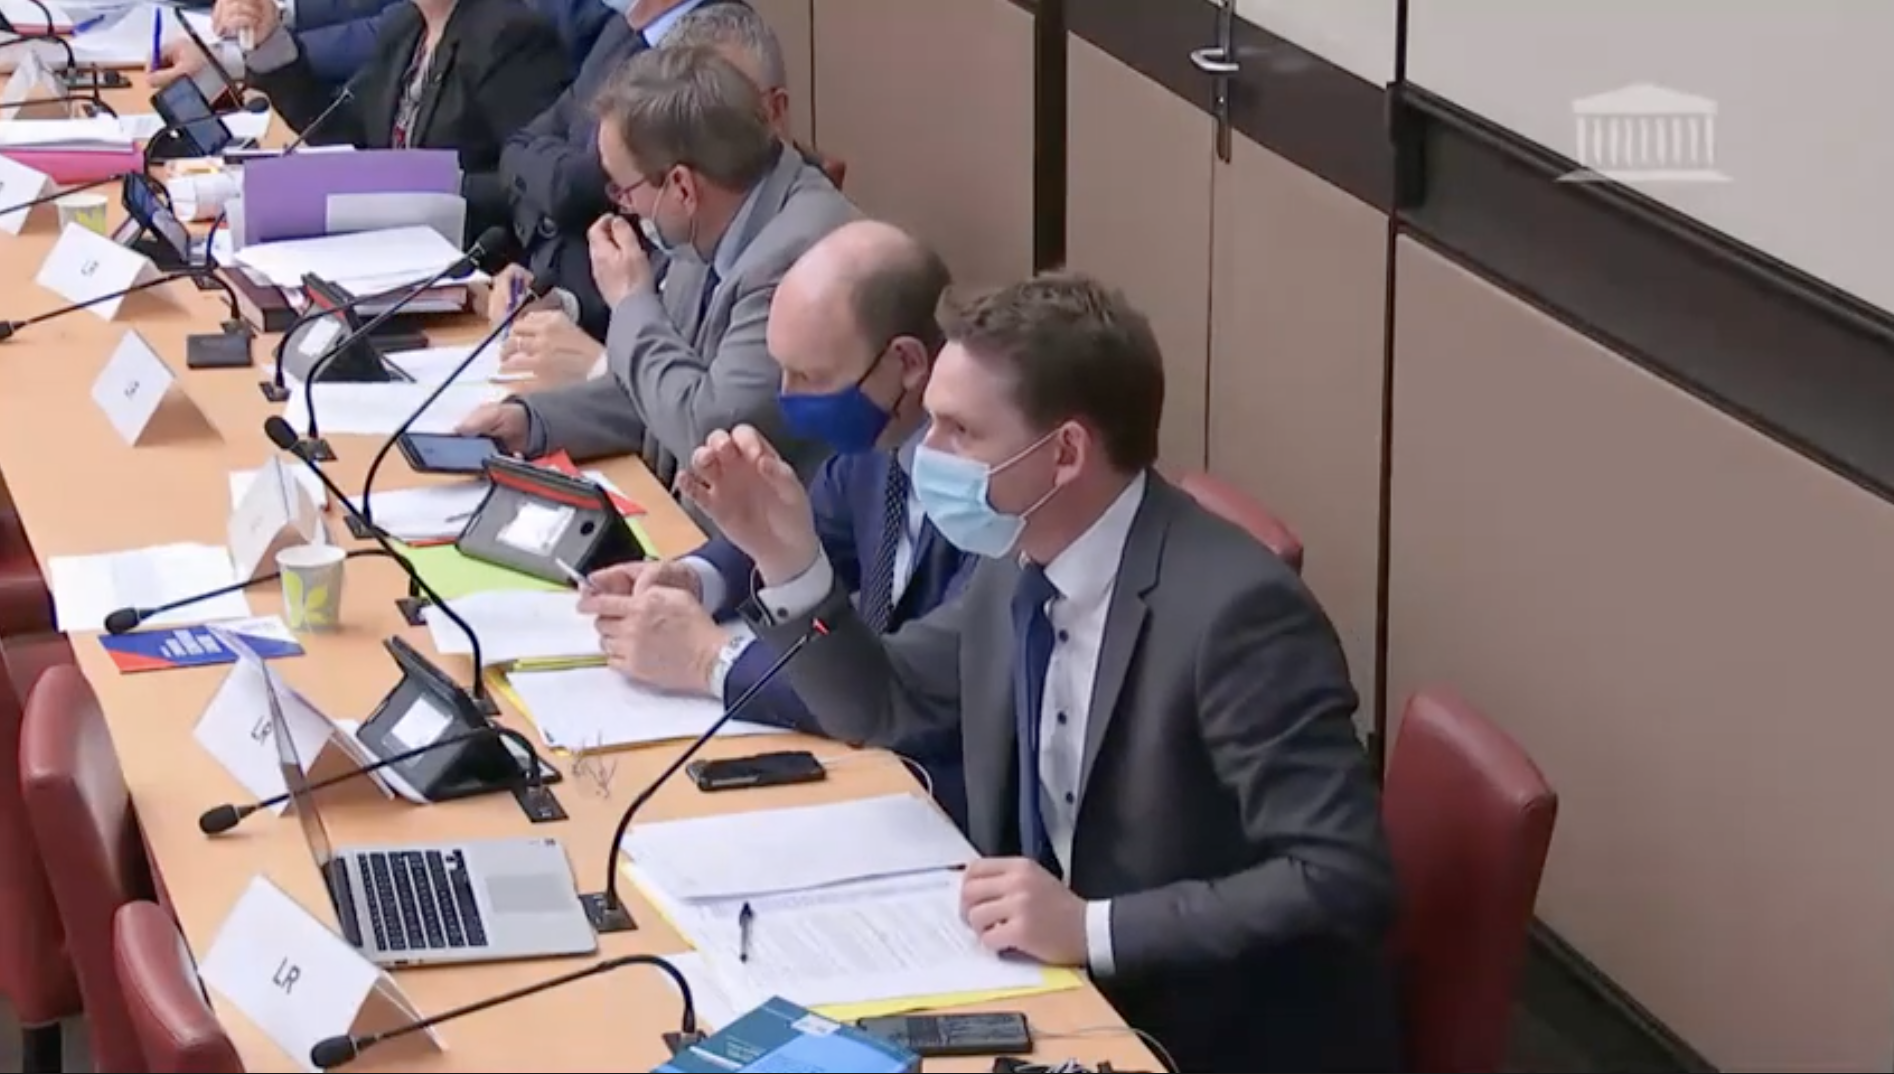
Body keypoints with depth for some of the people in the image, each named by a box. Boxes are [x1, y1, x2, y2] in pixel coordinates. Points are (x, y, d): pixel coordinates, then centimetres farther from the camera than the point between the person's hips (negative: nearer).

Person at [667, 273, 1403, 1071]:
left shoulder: (1235, 610, -24)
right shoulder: (1021, 562, 0)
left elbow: (1344, 881, -26)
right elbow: (880, 707, 14)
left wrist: (1094, 928, -31)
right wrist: (788, 559, -2)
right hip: (1064, 993, 7)